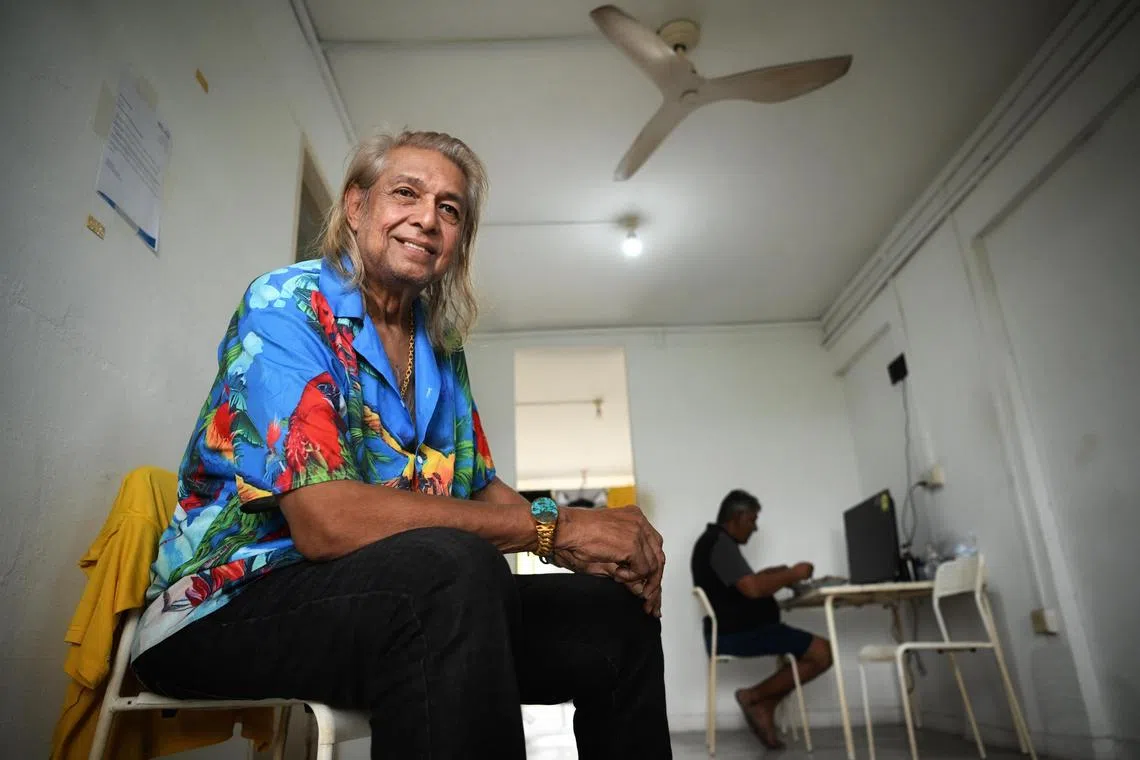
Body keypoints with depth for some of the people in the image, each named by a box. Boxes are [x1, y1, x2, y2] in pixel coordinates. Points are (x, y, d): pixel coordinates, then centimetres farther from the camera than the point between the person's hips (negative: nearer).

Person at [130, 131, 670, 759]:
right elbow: (326, 521, -25)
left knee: (617, 612, -2)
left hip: (413, 602, 7)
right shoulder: (286, 306, -13)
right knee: (457, 566, -37)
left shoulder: (442, 350, 11)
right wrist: (548, 527, -23)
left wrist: (592, 531, -10)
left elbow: (482, 490, 11)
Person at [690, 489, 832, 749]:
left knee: (808, 652, 16)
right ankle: (753, 697, -2)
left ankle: (764, 707, 8)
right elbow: (752, 589, -25)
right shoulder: (720, 543, -16)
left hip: (734, 631, 11)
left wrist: (776, 574, 11)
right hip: (735, 634, -11)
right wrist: (791, 574, -12)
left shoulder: (715, 541, 18)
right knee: (822, 652, -10)